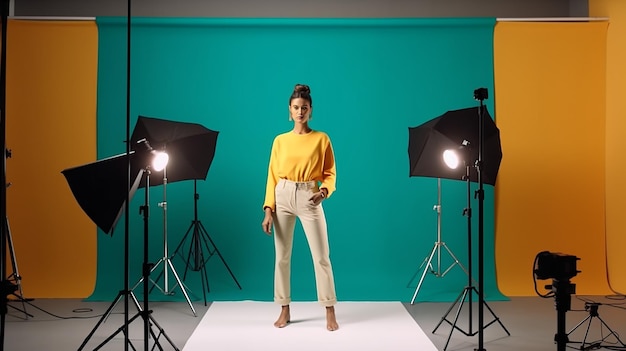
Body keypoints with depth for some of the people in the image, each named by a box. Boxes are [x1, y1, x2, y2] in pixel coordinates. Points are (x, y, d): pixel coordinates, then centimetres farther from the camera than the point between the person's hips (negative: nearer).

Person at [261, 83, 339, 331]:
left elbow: (330, 173, 3)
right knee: (282, 256, 5)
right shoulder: (280, 140, 6)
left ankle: (330, 312, 8)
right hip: (283, 197, 2)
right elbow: (272, 176, 5)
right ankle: (284, 311, 18)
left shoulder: (321, 139, 1)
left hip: (309, 198, -2)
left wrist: (324, 192, -18)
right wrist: (268, 209, -3)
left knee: (321, 256, -3)